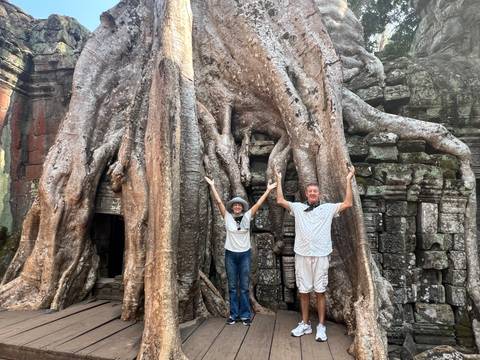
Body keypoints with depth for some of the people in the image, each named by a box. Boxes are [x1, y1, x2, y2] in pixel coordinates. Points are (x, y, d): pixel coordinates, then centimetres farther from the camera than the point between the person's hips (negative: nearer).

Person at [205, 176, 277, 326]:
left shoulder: (247, 216, -1)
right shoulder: (227, 217, -2)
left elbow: (259, 203, -2)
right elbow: (219, 201, -5)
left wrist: (268, 190, -3)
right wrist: (212, 186, -7)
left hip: (245, 254, 0)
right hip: (230, 254, 0)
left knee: (244, 286, 5)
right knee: (232, 286, 8)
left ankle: (245, 315, 14)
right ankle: (233, 314, 18)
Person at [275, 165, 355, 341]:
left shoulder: (328, 208, 6)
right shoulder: (298, 207, 8)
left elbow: (348, 203, -1)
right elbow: (280, 201, 4)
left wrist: (348, 180, -2)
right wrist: (279, 180, 7)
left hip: (321, 256, -1)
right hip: (302, 255, 2)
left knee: (320, 292, 5)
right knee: (303, 291, 10)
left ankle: (321, 326, 16)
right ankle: (305, 324, 23)